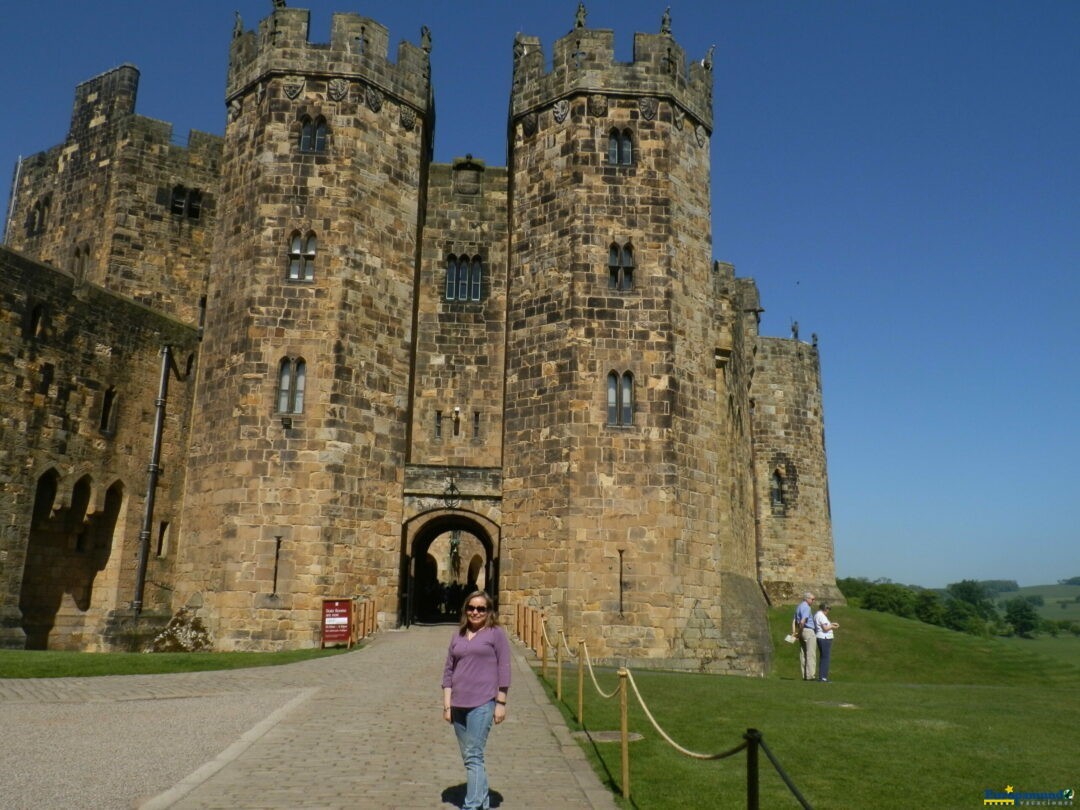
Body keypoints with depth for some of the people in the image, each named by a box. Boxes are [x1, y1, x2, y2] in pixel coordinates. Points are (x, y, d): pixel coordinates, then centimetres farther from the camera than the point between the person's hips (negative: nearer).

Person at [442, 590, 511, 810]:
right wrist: (447, 704, 8)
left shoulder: (496, 634, -1)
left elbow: (503, 669, -2)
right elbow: (449, 670, 14)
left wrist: (501, 703, -6)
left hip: (482, 704, -6)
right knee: (468, 757, 11)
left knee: (474, 756, -10)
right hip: (459, 705, 6)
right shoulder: (458, 636, 13)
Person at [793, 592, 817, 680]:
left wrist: (795, 632, 9)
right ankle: (811, 675, -10)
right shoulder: (806, 607, -14)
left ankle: (804, 675, 11)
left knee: (803, 654, 9)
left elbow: (795, 621, 16)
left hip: (802, 632, 9)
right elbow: (802, 622, -25)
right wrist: (800, 632, -13)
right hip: (809, 631, -9)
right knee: (811, 655, -7)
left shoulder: (798, 606, 17)